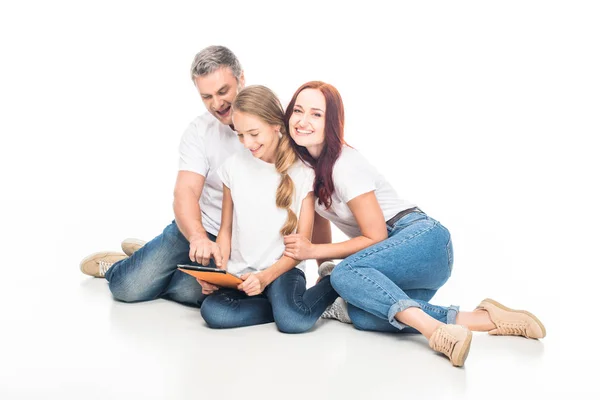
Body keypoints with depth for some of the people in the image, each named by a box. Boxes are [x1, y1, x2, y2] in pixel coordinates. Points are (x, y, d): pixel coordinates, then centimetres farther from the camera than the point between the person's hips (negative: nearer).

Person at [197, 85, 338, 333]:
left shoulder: (303, 171, -5)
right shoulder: (234, 166, 3)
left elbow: (303, 242, -4)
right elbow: (226, 230, 10)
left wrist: (267, 276, -19)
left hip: (283, 270, -3)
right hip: (239, 274, 3)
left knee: (294, 322, -33)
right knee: (213, 312, -29)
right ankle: (284, 305, -8)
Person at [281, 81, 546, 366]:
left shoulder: (344, 166, -15)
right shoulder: (305, 163, 8)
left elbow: (375, 238, -13)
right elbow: (320, 217, 16)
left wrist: (313, 250, -13)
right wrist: (323, 271, 7)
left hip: (424, 238, -7)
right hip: (394, 254, 8)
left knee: (346, 272, -32)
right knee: (361, 317, -23)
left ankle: (436, 331, -42)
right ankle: (482, 319, -19)